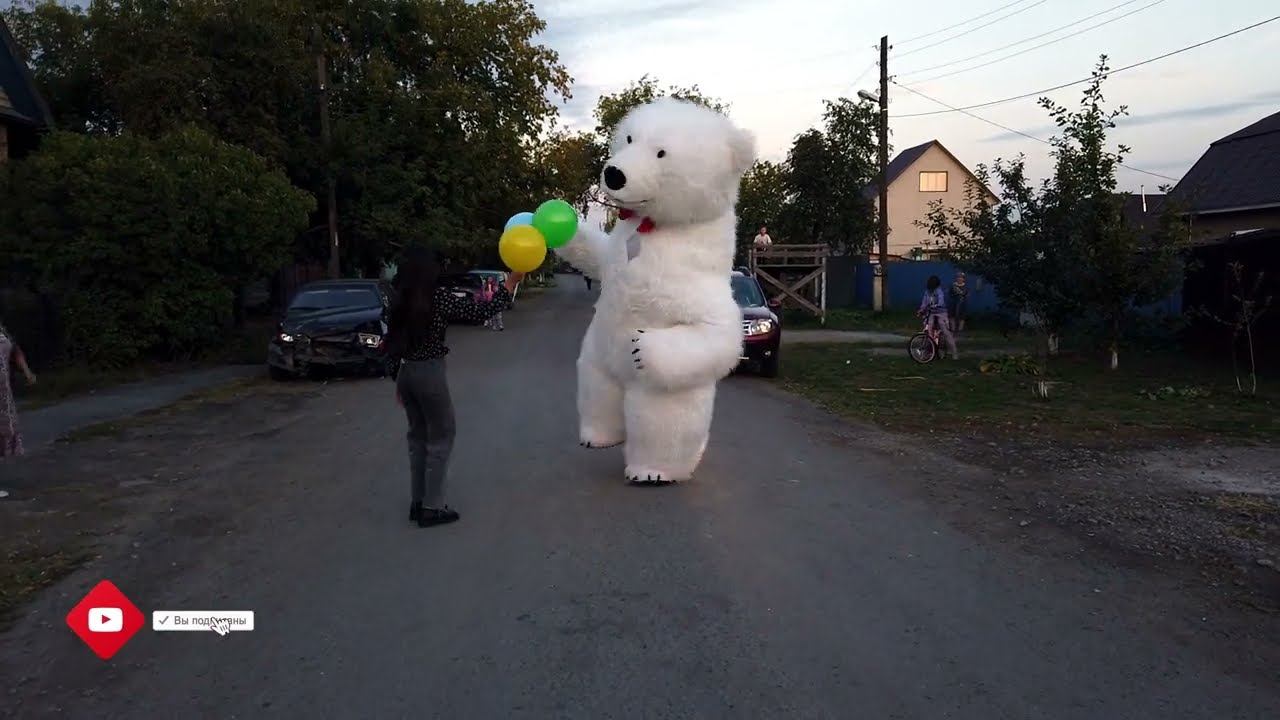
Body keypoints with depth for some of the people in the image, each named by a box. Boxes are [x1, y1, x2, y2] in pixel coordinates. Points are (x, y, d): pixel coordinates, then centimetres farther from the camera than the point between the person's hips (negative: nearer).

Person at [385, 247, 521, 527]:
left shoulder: (400, 302, 6)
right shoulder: (438, 298, -13)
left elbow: (394, 342, 10)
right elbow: (482, 311, -14)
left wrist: (398, 381, 19)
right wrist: (512, 281, -8)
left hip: (406, 373, 7)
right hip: (429, 372, -7)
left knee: (418, 436, 17)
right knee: (441, 437, 4)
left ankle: (417, 503, 22)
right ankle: (432, 508, 5)